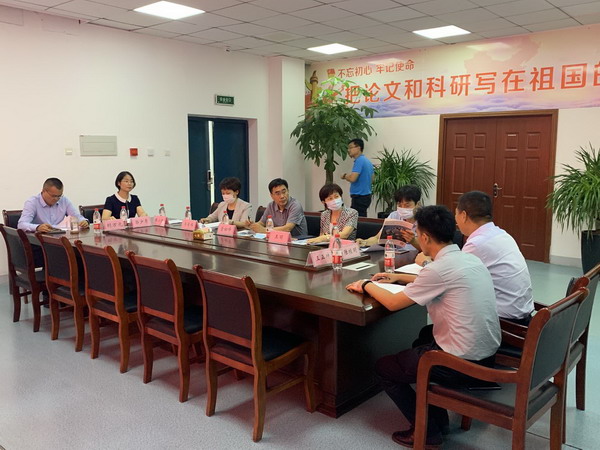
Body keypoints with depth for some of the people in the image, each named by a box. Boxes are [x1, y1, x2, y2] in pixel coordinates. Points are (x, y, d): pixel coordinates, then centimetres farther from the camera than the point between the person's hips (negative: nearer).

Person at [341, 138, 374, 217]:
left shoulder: (359, 161, -15)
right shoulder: (368, 161, 14)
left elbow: (352, 178, -25)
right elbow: (371, 180, 23)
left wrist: (345, 176, -3)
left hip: (360, 197, -10)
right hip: (366, 195, 10)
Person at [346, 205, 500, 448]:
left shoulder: (440, 267, -22)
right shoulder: (468, 258, 4)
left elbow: (393, 303, -13)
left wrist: (366, 285, 4)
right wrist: (399, 277, 27)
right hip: (487, 354, 9)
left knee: (383, 367, 9)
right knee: (423, 338, 33)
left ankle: (427, 430, 17)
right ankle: (438, 418, 35)